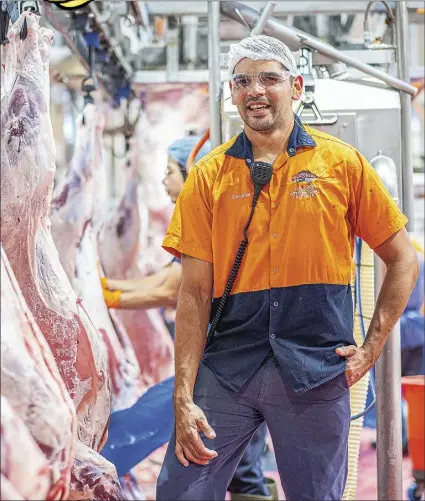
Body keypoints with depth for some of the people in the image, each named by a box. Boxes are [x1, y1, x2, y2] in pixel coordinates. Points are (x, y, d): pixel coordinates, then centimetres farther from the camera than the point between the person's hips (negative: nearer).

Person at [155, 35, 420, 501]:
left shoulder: (342, 162, 2)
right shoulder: (208, 175, 4)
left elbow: (403, 260, 9)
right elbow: (194, 292, 0)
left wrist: (372, 347, 1)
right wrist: (183, 396, -7)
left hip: (316, 372, 0)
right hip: (225, 366, 1)